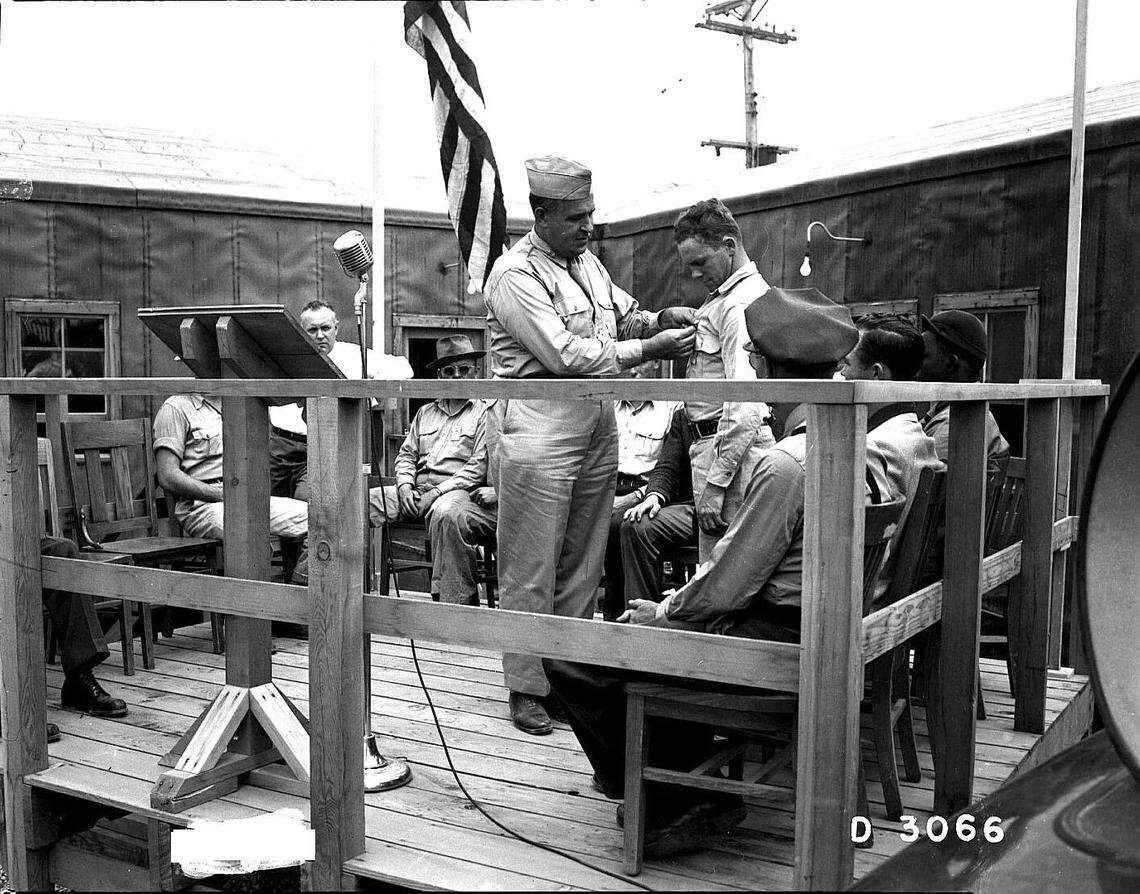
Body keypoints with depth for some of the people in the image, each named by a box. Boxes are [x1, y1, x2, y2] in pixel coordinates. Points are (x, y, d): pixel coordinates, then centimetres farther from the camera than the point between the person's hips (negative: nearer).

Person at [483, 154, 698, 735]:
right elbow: (565, 355, -20)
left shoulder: (587, 261, 14)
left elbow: (623, 316, 24)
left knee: (582, 563, 13)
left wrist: (658, 319, 1)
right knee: (531, 571, 0)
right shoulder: (515, 274, -12)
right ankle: (527, 689, 10)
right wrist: (649, 349, -18)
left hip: (597, 424, 8)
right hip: (539, 430, -8)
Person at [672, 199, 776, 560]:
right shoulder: (724, 299, 19)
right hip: (715, 442, 10)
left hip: (731, 447, -10)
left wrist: (715, 482, -22)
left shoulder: (739, 304, -14)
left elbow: (745, 403, -22)